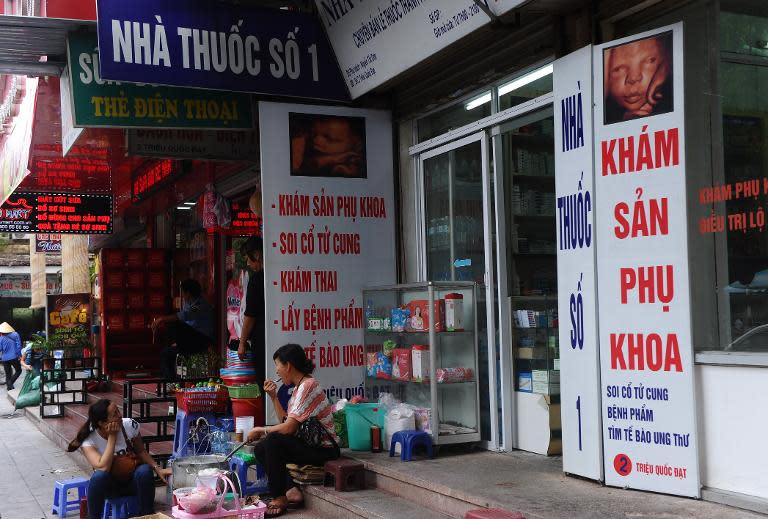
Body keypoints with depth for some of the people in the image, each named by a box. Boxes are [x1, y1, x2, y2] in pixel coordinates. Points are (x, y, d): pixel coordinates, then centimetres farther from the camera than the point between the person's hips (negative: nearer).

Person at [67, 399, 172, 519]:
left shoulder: (130, 425, -16)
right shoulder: (89, 440, -21)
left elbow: (141, 452, 0)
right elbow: (103, 468, -33)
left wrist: (157, 469, -16)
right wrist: (112, 436, -32)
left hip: (133, 481, 2)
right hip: (109, 485, -2)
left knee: (144, 470, -31)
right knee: (99, 476, -35)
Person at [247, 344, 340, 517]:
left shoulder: (307, 386, -19)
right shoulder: (299, 386, 12)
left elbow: (289, 427, -23)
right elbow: (285, 420, 13)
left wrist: (260, 430, -11)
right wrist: (273, 397, 5)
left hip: (323, 449, -10)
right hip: (309, 443, 10)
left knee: (273, 441, -26)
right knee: (260, 449, 5)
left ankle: (279, 498, -14)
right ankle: (291, 491, -6)